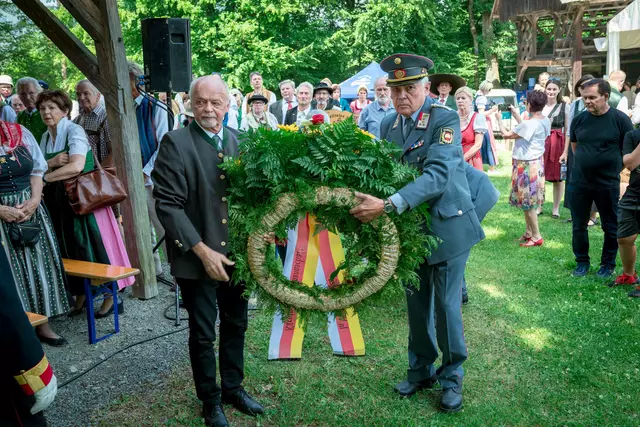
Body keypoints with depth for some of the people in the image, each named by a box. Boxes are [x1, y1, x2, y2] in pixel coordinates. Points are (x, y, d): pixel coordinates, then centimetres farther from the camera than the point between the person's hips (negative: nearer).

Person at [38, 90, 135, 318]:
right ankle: (80, 296, 25)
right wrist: (52, 162, -14)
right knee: (71, 248, 12)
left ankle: (112, 297, 10)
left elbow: (76, 166, -27)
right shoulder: (46, 137, 10)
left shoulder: (74, 131, -13)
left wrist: (45, 178, -18)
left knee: (93, 245, -2)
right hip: (60, 201, 7)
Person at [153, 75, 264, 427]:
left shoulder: (239, 141, 4)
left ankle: (233, 387, 39)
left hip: (237, 253, 5)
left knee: (236, 326, 18)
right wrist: (202, 250, -18)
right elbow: (167, 204, -15)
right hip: (197, 257, -4)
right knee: (203, 334, 11)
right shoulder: (175, 142, -11)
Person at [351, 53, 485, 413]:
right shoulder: (388, 125, 3)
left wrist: (387, 206, -37)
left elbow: (437, 175, -29)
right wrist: (369, 202, -14)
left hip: (446, 228, -5)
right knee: (416, 305, 16)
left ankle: (452, 378, 26)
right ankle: (421, 371, 34)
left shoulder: (446, 120, -16)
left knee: (446, 307, 5)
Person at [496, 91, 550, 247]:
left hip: (526, 164, -9)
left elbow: (506, 134, -16)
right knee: (528, 200, 17)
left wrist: (499, 119, -1)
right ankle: (529, 232, 26)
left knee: (528, 201, 0)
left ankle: (536, 236, 7)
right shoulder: (545, 121, 2)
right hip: (535, 162, 9)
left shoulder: (529, 123, -25)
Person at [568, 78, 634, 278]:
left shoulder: (620, 119, -10)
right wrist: (586, 163, 12)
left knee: (611, 227, 9)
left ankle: (608, 264, 25)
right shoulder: (579, 119, -1)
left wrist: (613, 168, 1)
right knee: (579, 225, 10)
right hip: (579, 182, 3)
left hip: (608, 184, -3)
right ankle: (582, 262, 25)